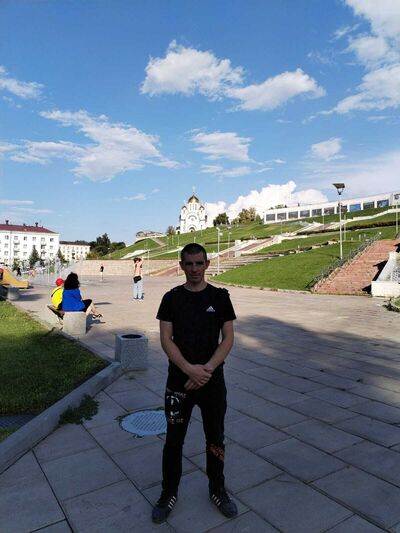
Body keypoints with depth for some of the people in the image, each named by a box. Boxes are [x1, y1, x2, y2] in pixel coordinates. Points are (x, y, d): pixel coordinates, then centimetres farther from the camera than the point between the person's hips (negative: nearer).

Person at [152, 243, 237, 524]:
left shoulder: (220, 296, -3)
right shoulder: (172, 298, -2)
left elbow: (228, 339, -5)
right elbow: (166, 339, -7)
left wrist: (206, 369, -17)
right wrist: (190, 369, -19)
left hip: (213, 382, 0)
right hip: (179, 381, 0)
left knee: (215, 439, 15)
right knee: (174, 440, 12)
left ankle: (217, 489, 38)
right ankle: (169, 493, 34)